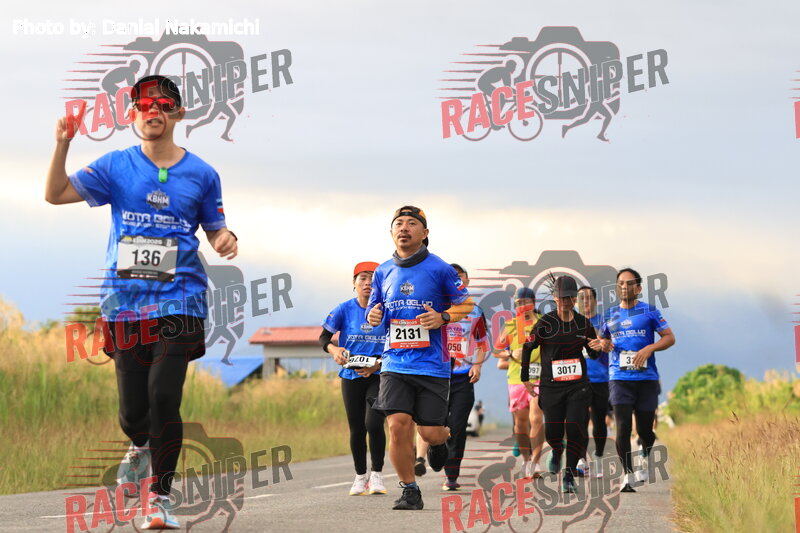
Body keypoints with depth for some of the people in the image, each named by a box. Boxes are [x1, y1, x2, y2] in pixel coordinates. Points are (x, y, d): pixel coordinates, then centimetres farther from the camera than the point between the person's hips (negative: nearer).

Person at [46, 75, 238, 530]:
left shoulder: (200, 174, 6)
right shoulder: (116, 167, 6)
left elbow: (215, 228, 14)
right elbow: (57, 194, 3)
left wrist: (226, 240, -9)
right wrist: (63, 146, -11)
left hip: (179, 300, -1)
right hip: (126, 301, 1)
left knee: (163, 395, -15)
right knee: (132, 407, 2)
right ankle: (141, 447, 40)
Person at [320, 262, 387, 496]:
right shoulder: (344, 310, -2)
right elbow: (324, 337, 4)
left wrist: (378, 363, -14)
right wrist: (334, 349, -18)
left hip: (379, 375, -2)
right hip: (352, 376, 2)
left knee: (373, 423, -17)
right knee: (356, 428, 6)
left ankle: (377, 475, 0)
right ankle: (360, 477, 24)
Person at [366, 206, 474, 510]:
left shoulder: (440, 269, -3)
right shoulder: (383, 272, 8)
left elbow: (465, 303, 6)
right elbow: (374, 308, 20)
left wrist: (443, 317, -13)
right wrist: (373, 316, -4)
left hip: (432, 365, -2)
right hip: (395, 365, 2)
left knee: (430, 433, -3)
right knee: (398, 425, -13)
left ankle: (439, 442, 37)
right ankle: (410, 491, 2)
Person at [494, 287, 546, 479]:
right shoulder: (510, 325, 9)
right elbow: (497, 350, 13)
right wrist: (511, 354, -5)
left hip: (539, 378, -3)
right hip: (516, 377, 3)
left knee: (536, 418, -15)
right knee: (520, 421, 7)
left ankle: (535, 462, -16)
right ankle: (526, 459, 23)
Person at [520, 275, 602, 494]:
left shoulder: (583, 323, 3)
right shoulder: (545, 323, -6)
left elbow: (593, 354, 17)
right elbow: (528, 348, 5)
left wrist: (596, 348, -7)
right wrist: (525, 379, 6)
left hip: (578, 386, 1)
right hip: (551, 386, -1)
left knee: (574, 430, -10)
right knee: (552, 433, 0)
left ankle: (569, 475, 3)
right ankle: (557, 452, 38)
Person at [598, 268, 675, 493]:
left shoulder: (649, 311, 3)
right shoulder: (610, 315, 12)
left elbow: (669, 337, 2)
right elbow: (603, 339, 27)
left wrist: (649, 348, -14)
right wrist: (604, 345, 3)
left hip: (646, 378, -1)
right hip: (619, 378, 1)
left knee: (645, 429, 5)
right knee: (622, 427, -14)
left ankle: (645, 459, 37)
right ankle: (628, 476, -13)